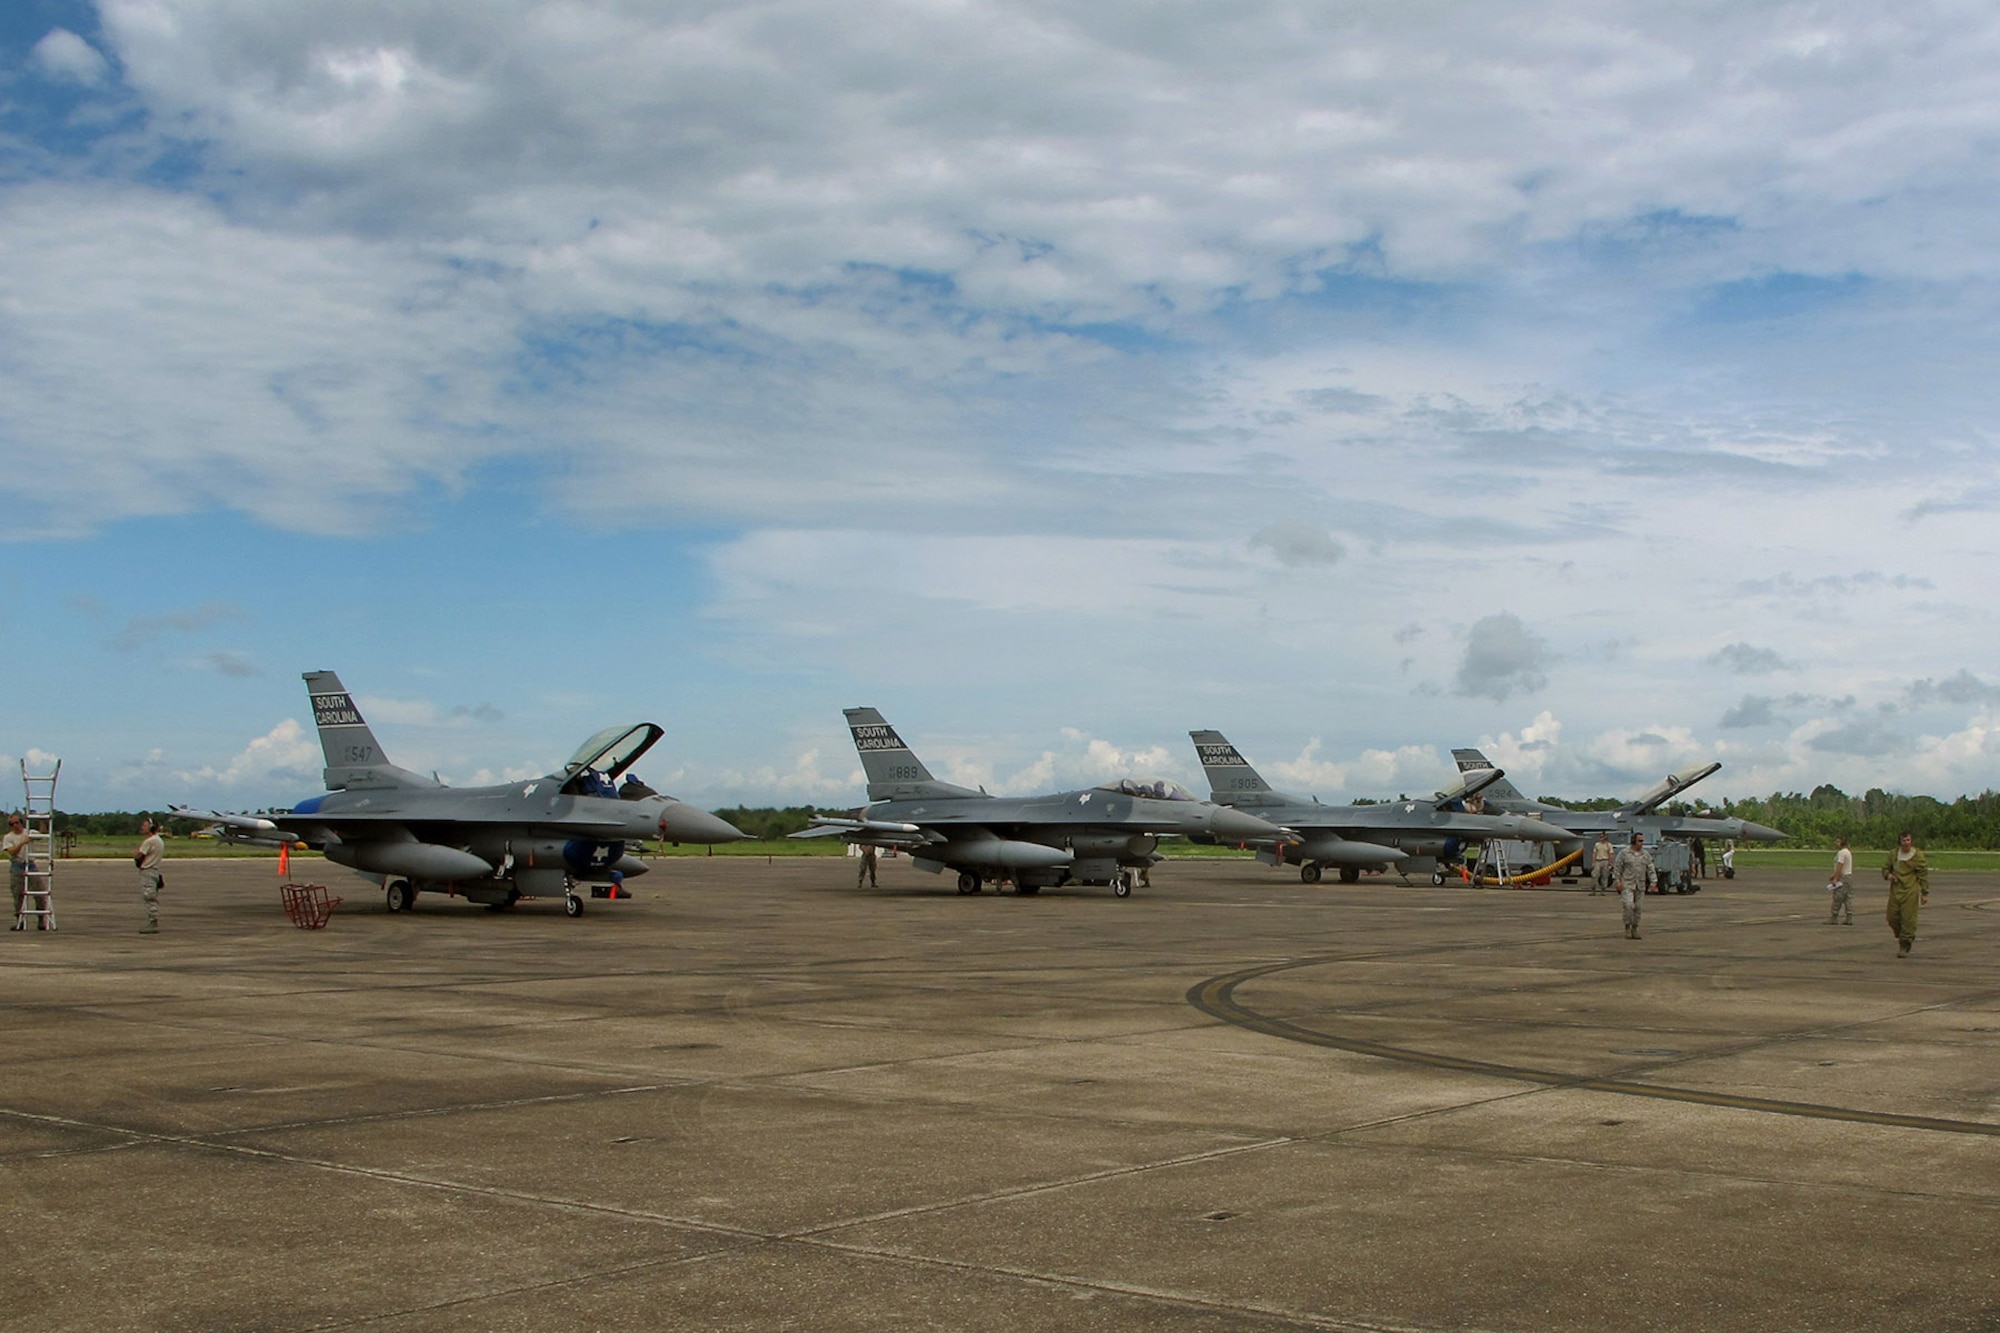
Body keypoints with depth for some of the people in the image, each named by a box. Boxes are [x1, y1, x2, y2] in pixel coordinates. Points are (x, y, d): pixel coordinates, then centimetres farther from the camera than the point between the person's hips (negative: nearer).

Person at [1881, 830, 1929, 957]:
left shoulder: (1917, 855, -4)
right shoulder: (1893, 854, 8)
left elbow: (1924, 874, -1)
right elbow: (1885, 868, 20)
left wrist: (1925, 893, -4)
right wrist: (1888, 874, -4)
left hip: (1910, 891, -4)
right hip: (1895, 890, 4)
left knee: (1908, 918, -6)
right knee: (1892, 918, 4)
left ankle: (1905, 946, 1)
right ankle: (1902, 937, 29)